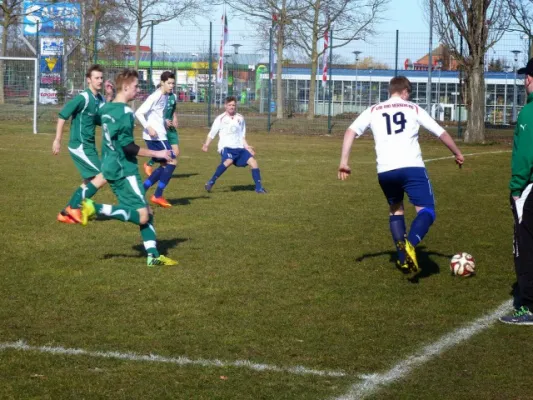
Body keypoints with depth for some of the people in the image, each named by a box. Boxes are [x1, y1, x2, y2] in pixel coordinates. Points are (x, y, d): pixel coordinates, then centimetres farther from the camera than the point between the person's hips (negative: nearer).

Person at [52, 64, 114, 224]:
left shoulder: (99, 99, 7)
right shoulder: (83, 98, -17)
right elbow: (62, 116, -17)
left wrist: (109, 97, -1)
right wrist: (57, 140, -18)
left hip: (89, 146, 9)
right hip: (80, 145, -9)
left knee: (90, 182, 16)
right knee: (103, 176, -13)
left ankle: (66, 213, 21)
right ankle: (74, 208, -6)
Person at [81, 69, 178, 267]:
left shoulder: (106, 108, 9)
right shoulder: (125, 112, -16)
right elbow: (128, 146, -21)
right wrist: (156, 153, -14)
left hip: (111, 167, 10)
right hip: (124, 170, -10)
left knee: (145, 213, 10)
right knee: (142, 216, -11)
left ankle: (153, 255, 4)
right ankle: (97, 209, -14)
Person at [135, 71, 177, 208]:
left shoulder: (166, 96, 12)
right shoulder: (156, 96, -15)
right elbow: (139, 113, -18)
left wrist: (165, 122, 11)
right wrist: (148, 127, -26)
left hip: (160, 136, 9)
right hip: (155, 136, -9)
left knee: (165, 165, 12)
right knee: (172, 161, -8)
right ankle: (158, 196, -4)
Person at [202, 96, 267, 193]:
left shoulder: (240, 119, 15)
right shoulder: (220, 119, 5)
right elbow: (212, 133, 6)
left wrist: (247, 147, 9)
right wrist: (206, 144, -4)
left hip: (239, 148, 5)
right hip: (226, 147, -4)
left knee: (253, 162, -11)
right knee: (229, 161, -35)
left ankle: (259, 187, -1)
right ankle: (211, 182, -23)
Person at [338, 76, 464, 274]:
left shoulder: (373, 110, 18)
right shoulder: (413, 109, 15)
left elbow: (351, 131, 5)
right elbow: (442, 133, 17)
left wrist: (344, 161, 5)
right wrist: (457, 154, 31)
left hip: (385, 171, 3)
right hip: (412, 167, -3)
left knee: (395, 209, 26)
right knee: (426, 211, -2)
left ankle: (403, 258, 21)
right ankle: (410, 243, -32)